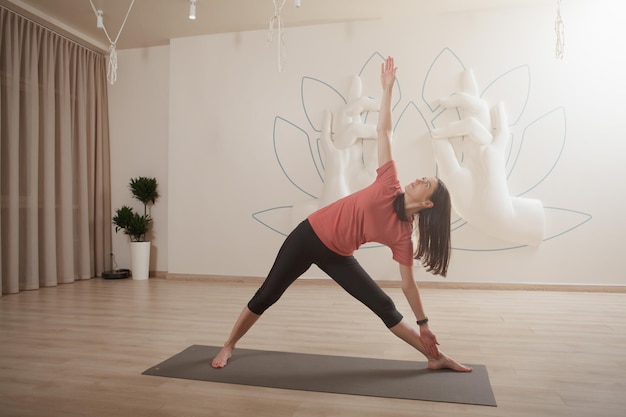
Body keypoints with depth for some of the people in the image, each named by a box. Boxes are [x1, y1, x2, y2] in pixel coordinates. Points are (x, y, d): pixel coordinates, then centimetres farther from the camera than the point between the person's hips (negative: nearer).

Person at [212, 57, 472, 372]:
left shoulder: (403, 234, -9)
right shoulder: (389, 186, -13)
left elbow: (408, 283, -2)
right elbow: (383, 130, -12)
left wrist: (423, 324, 0)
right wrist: (387, 88, -14)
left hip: (337, 256, 2)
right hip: (309, 236, -2)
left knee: (385, 307, 1)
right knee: (267, 295, 2)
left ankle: (435, 357, 18)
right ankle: (228, 347, 23)